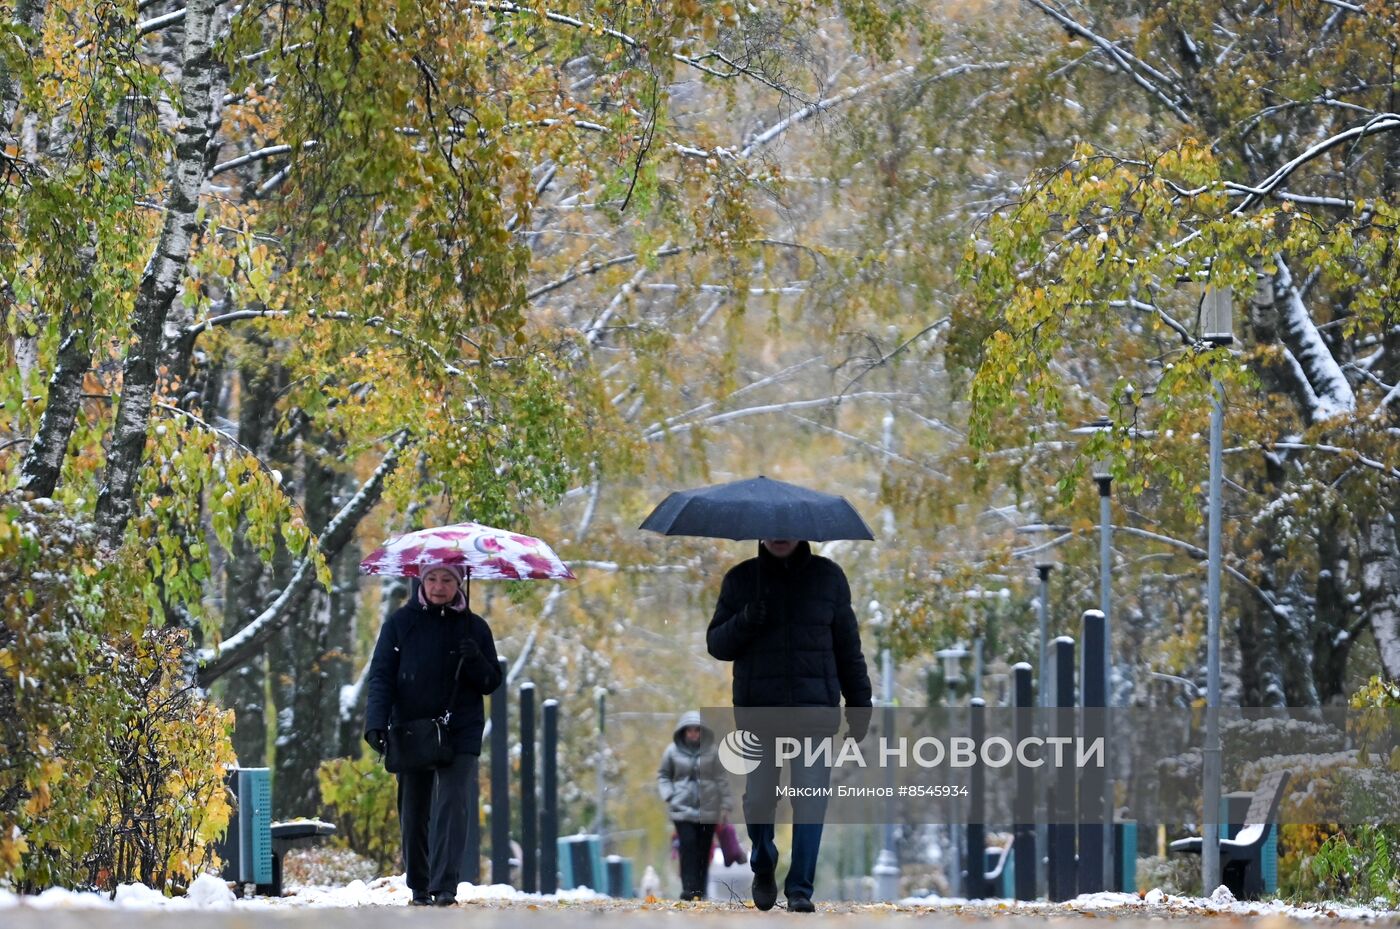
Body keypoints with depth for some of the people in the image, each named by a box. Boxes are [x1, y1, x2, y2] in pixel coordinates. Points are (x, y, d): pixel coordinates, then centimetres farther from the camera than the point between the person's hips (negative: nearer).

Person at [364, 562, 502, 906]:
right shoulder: (400, 623, 5)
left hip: (459, 733, -1)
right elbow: (381, 675, 1)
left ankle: (445, 886, -21)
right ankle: (419, 887, 16)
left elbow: (492, 683, 9)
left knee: (451, 805, -16)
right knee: (413, 812, 5)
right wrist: (376, 723, -12)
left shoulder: (473, 627, 7)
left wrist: (476, 662, -13)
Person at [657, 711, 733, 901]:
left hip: (708, 810, 1)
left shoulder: (711, 751, 2)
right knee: (688, 846, -15)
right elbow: (663, 776, 13)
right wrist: (669, 796, -2)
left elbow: (721, 779, 7)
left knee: (703, 850, 2)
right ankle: (689, 890, -19)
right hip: (683, 808, -1)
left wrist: (725, 806, 4)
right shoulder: (673, 751, 2)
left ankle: (700, 890, 9)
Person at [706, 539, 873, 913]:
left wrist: (859, 703, 10)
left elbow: (848, 645, 12)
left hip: (814, 705, 0)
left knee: (810, 797, -9)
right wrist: (744, 622, -12)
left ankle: (800, 888, -4)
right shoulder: (741, 580, 8)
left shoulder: (828, 577, 9)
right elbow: (716, 643, 9)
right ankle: (763, 867, 27)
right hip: (758, 707, 0)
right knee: (759, 796, 0)